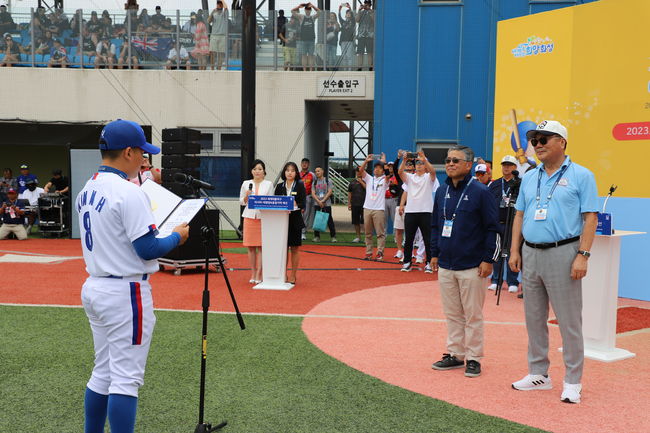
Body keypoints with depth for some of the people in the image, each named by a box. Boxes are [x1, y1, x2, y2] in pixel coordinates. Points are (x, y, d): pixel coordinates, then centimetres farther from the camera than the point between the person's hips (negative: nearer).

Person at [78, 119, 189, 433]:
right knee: (126, 378, -2)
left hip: (93, 287, 9)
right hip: (125, 292, -9)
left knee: (103, 372, 19)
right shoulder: (129, 193, -18)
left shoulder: (86, 191, 9)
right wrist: (177, 236, -3)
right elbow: (148, 250, -19)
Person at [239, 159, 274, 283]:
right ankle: (253, 274, 13)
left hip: (263, 217, -1)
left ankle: (259, 274, 2)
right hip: (249, 216, 2)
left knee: (261, 246, -3)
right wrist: (247, 196, -8)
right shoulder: (246, 183, 9)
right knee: (251, 246, 4)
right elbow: (241, 202, 10)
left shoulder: (269, 184, 6)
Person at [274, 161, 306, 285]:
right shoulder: (279, 186, 9)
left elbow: (303, 204, -6)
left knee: (295, 248, 4)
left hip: (295, 220, -2)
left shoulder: (300, 186, 1)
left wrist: (295, 205, -24)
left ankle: (293, 276, 12)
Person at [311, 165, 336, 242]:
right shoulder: (314, 182, 12)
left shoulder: (328, 181, 4)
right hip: (317, 204, 3)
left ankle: (333, 236, 4)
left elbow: (330, 192, -4)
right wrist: (318, 201, -11)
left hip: (326, 204, -3)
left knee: (329, 220, -3)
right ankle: (316, 236, 8)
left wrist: (323, 201, -11)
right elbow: (313, 193, 4)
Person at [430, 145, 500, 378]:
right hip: (445, 265, 6)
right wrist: (434, 253, 14)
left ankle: (473, 358, 14)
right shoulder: (441, 192, 10)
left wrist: (488, 260, -12)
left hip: (472, 267, -6)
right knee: (452, 314, 13)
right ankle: (455, 354, 25)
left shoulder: (480, 192, -9)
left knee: (473, 315, 4)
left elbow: (493, 228, -9)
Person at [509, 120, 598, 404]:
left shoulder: (581, 176, -3)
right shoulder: (529, 178, 13)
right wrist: (514, 251, 7)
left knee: (569, 321, 0)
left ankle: (572, 382, 12)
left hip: (563, 253, -6)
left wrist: (582, 255, -16)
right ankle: (538, 374, 25)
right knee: (534, 319, 12)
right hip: (531, 253, 6)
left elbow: (590, 218, -8)